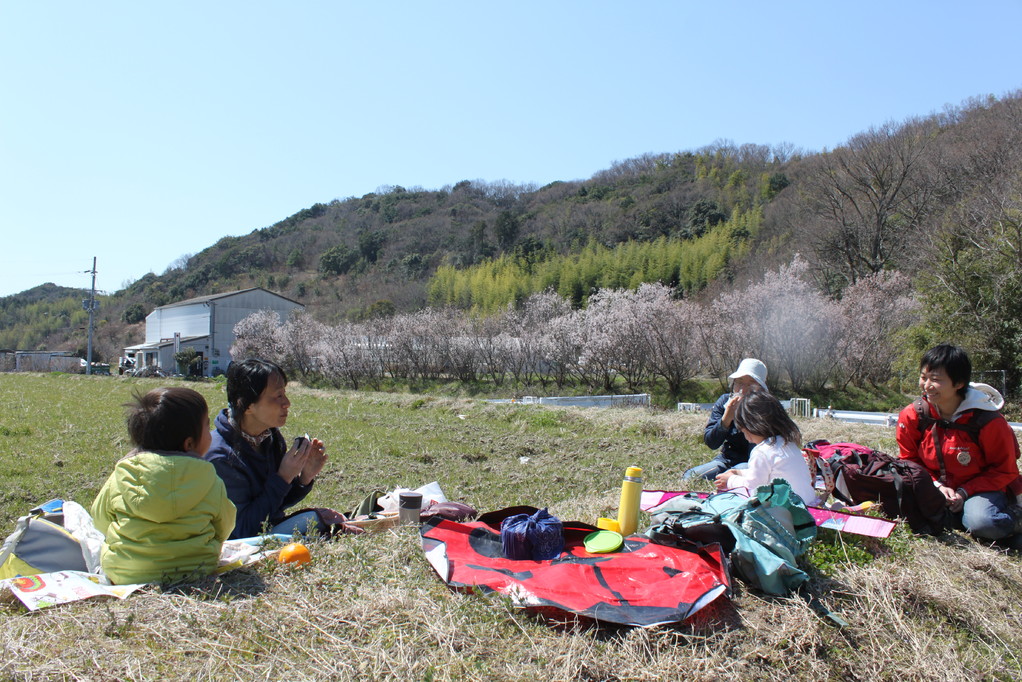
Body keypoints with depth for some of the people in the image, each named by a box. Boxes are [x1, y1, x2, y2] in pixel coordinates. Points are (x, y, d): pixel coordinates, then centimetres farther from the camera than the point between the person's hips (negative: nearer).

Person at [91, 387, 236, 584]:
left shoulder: (121, 477, -7)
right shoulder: (208, 480, -11)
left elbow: (100, 519, 8)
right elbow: (223, 528, 2)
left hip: (124, 575, 1)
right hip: (194, 572, -1)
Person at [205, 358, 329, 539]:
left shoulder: (272, 437, -1)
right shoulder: (221, 457, -23)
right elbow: (242, 528, -20)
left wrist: (305, 477, -9)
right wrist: (283, 478, -23)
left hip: (273, 528, 7)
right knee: (314, 520, -24)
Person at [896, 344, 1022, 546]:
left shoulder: (989, 421, -18)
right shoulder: (912, 416, -10)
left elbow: (1005, 471, -7)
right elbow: (909, 461, 2)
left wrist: (964, 492, -19)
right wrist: (937, 486, -16)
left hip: (981, 490, -2)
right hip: (937, 489, 3)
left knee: (982, 523, -34)